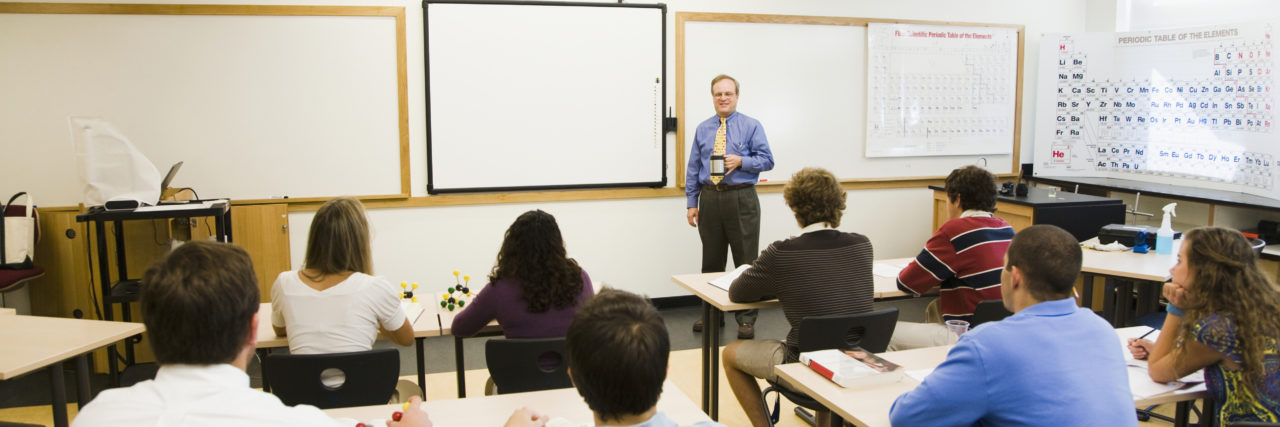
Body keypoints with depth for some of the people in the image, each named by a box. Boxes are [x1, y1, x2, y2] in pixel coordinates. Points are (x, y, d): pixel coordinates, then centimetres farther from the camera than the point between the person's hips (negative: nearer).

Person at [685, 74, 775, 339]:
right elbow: (693, 168, 12)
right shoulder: (702, 129, 12)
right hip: (710, 199, 3)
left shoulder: (751, 126, 2)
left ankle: (746, 318, 8)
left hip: (741, 200, -3)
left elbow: (767, 160, -2)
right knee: (711, 260, 10)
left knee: (746, 260, -1)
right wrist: (691, 203, 6)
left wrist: (741, 161, -18)